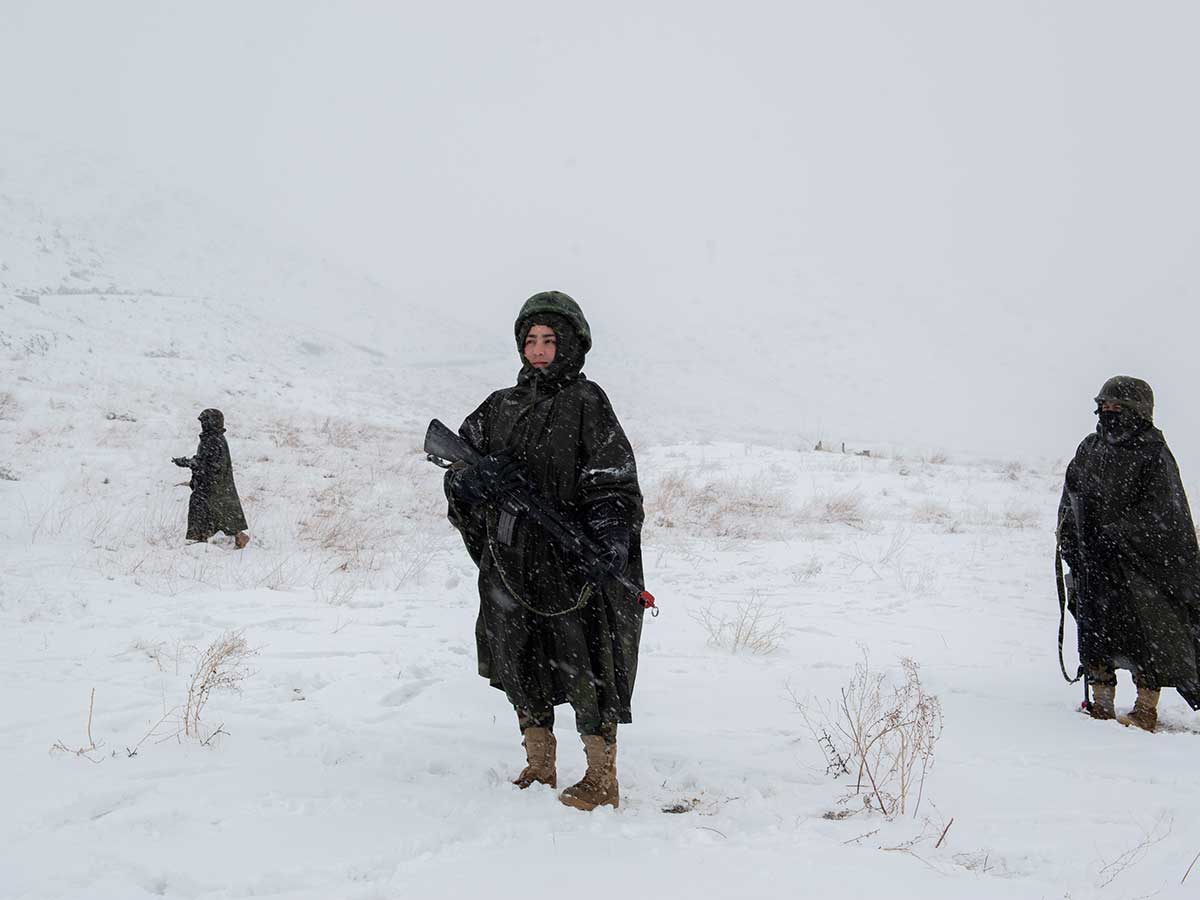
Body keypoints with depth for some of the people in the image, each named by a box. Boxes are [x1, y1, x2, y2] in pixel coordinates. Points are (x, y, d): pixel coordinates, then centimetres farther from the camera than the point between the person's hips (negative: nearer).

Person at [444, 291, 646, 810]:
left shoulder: (586, 402, -2)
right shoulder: (502, 406, 15)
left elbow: (615, 481, -8)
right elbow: (457, 469, 13)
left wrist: (611, 539, -23)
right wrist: (476, 475, -11)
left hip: (573, 562, -6)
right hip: (511, 562, 6)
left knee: (587, 669, -4)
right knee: (521, 668, 13)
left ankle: (602, 781, 7)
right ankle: (539, 768, 27)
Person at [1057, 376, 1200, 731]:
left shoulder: (1153, 453, -7)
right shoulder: (1090, 448, 12)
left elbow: (1156, 512, -13)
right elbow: (1070, 500, 19)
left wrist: (1113, 533, -19)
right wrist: (1070, 540, 8)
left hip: (1140, 559, -6)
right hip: (1093, 561, 6)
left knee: (1147, 632, -2)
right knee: (1094, 630, 8)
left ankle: (1146, 709, 6)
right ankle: (1102, 705, 18)